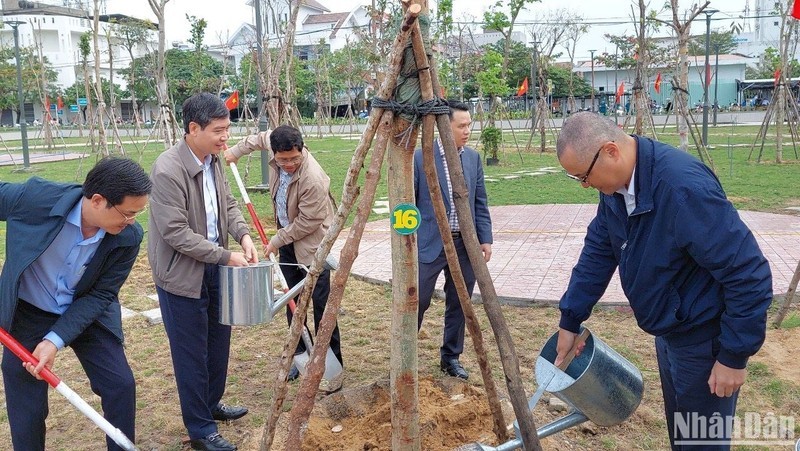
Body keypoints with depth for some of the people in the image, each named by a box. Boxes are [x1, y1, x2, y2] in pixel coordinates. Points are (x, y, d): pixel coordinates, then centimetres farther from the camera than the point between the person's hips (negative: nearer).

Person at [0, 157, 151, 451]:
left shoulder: (129, 237, -22)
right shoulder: (37, 196, -29)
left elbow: (100, 295, -15)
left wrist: (56, 340, -25)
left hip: (86, 313, 2)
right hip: (28, 314, -1)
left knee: (121, 385, 0)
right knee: (27, 404, 6)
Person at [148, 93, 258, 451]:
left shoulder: (213, 159, 1)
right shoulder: (168, 170, -24)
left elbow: (228, 203, 12)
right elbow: (176, 233, -24)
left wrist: (243, 235, -6)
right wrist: (226, 256, -22)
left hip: (212, 268, 8)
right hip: (181, 274, -8)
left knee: (218, 343, 20)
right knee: (192, 354, 5)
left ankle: (212, 404, 42)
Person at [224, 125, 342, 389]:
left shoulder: (313, 179, -32)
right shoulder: (276, 149, -10)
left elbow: (307, 223, -23)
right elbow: (261, 138, 16)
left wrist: (277, 240, -13)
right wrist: (237, 151, 21)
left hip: (312, 244, -8)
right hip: (288, 240, 8)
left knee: (321, 305, -6)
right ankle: (301, 353, 27)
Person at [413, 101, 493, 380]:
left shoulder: (473, 158, 7)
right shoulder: (420, 157, -7)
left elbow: (480, 203, 10)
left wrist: (485, 238, 3)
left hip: (465, 244, 5)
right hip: (430, 244, -4)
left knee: (459, 304, 12)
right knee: (417, 302, -2)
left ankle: (451, 357, 28)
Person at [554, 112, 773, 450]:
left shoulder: (684, 185, -33)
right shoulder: (616, 185, -6)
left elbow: (749, 273, -29)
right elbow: (597, 254, 5)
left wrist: (734, 355, -21)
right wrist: (570, 321, 8)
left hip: (705, 337, -8)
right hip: (669, 331, 8)